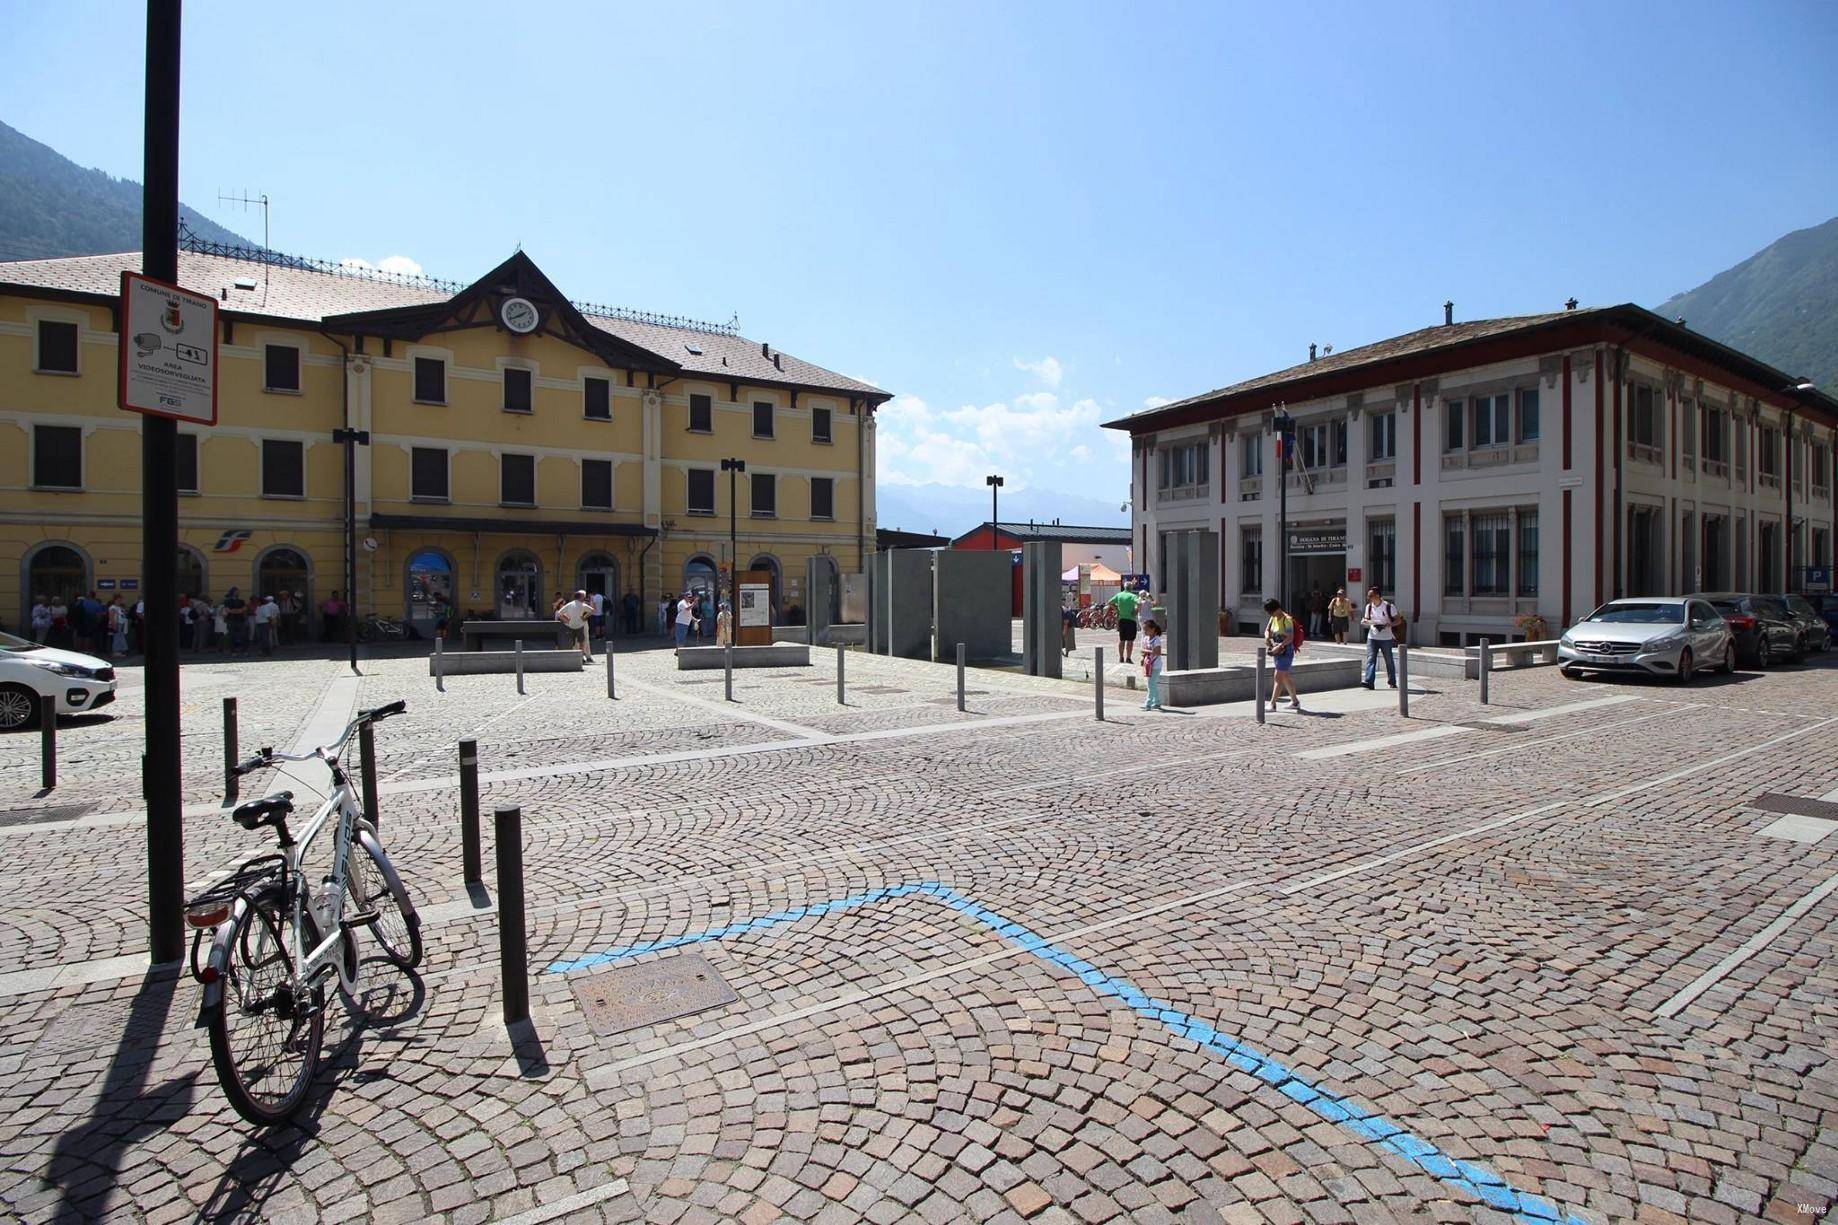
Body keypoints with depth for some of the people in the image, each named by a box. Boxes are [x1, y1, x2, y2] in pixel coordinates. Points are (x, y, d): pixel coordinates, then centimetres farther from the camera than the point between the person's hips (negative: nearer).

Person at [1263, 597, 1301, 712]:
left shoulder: (1287, 620, -17)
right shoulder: (1273, 618, 7)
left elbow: (1290, 638, -22)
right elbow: (1267, 630, 11)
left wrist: (1279, 646, -30)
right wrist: (1267, 637, -11)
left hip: (1285, 651, -9)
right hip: (1276, 651, 9)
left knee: (1278, 678, -9)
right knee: (1285, 677, 17)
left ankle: (1272, 704, -9)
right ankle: (1295, 702, 29)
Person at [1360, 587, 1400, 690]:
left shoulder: (1389, 606, -8)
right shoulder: (1369, 607, 5)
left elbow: (1398, 620, -4)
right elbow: (1366, 620, 15)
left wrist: (1389, 625, -22)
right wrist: (1364, 621, -8)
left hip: (1386, 638, -3)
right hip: (1372, 637, 3)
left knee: (1389, 661, 8)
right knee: (1370, 659, -10)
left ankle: (1392, 682, 22)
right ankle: (1368, 681, -17)